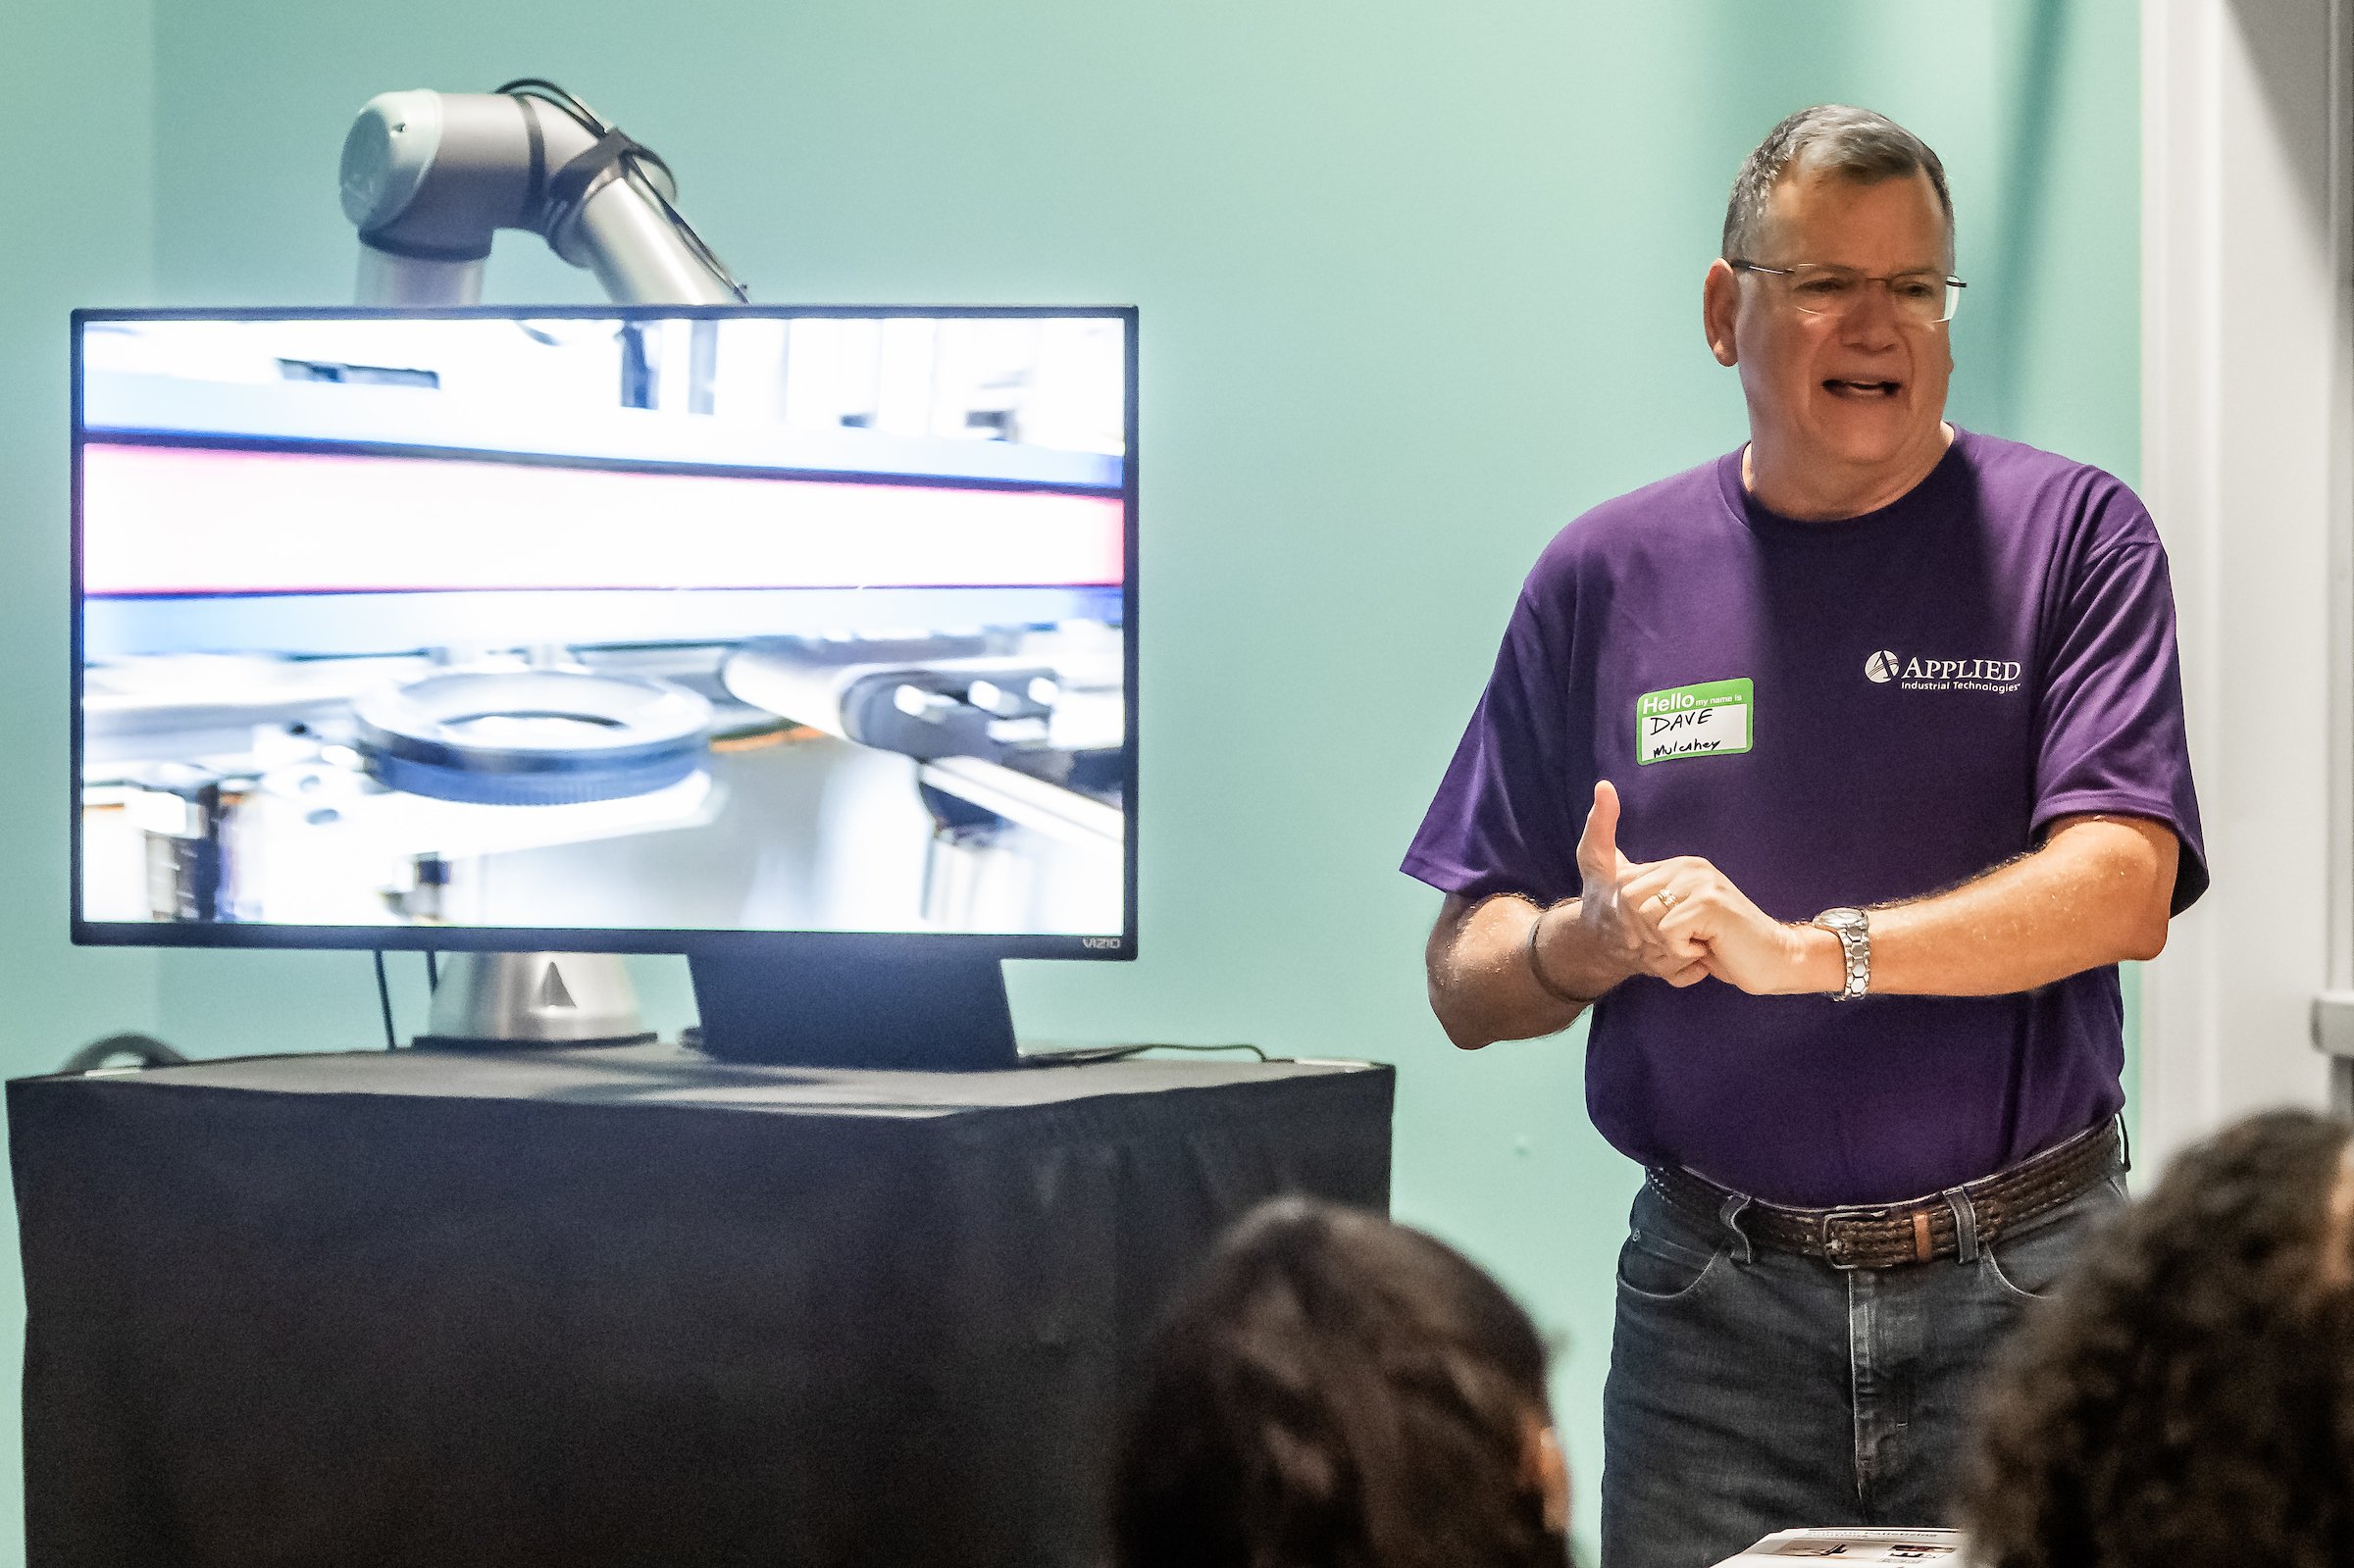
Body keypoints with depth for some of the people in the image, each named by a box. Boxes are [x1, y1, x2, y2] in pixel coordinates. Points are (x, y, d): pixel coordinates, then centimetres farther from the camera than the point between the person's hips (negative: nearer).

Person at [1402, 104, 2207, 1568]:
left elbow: (2122, 888, -14)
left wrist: (1808, 949, -23)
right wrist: (1598, 938, -14)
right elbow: (1467, 982, 8)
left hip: (2019, 1289, -1)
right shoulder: (1607, 577, 6)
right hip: (1715, 1300, 2)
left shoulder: (2072, 536, 0)